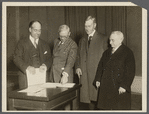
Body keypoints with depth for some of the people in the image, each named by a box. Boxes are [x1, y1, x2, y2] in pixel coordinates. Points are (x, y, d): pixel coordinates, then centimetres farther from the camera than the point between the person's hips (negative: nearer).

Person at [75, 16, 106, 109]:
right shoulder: (82, 40, 18)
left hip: (97, 73, -4)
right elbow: (79, 55, 20)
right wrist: (77, 67, 4)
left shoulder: (102, 38, 1)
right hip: (84, 74, 5)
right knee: (87, 97, 5)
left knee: (96, 97, -5)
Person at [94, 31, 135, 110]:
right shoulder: (107, 52, 14)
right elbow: (100, 66, 18)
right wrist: (97, 80, 9)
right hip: (105, 87, 6)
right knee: (105, 107, 9)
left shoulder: (127, 53, -6)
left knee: (119, 108, 0)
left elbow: (130, 72, -11)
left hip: (119, 89, -6)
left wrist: (124, 86, -16)